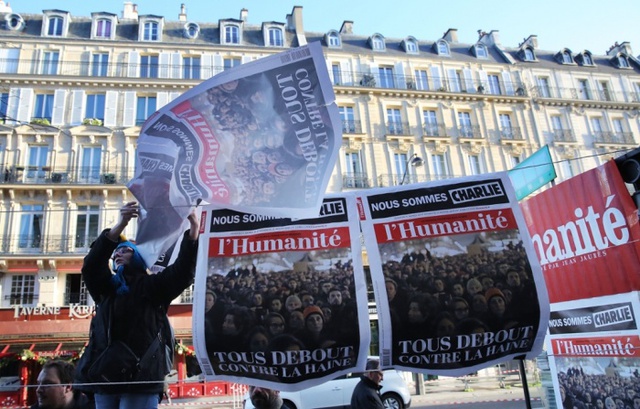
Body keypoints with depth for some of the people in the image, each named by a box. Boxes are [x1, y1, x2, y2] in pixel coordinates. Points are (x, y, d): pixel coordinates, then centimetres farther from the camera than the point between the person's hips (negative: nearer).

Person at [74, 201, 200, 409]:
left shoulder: (152, 286, 7)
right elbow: (92, 264, -2)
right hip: (105, 378, 4)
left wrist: (194, 229, -22)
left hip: (141, 378, -4)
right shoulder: (105, 287, 16)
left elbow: (182, 271, -8)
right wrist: (120, 225, -18)